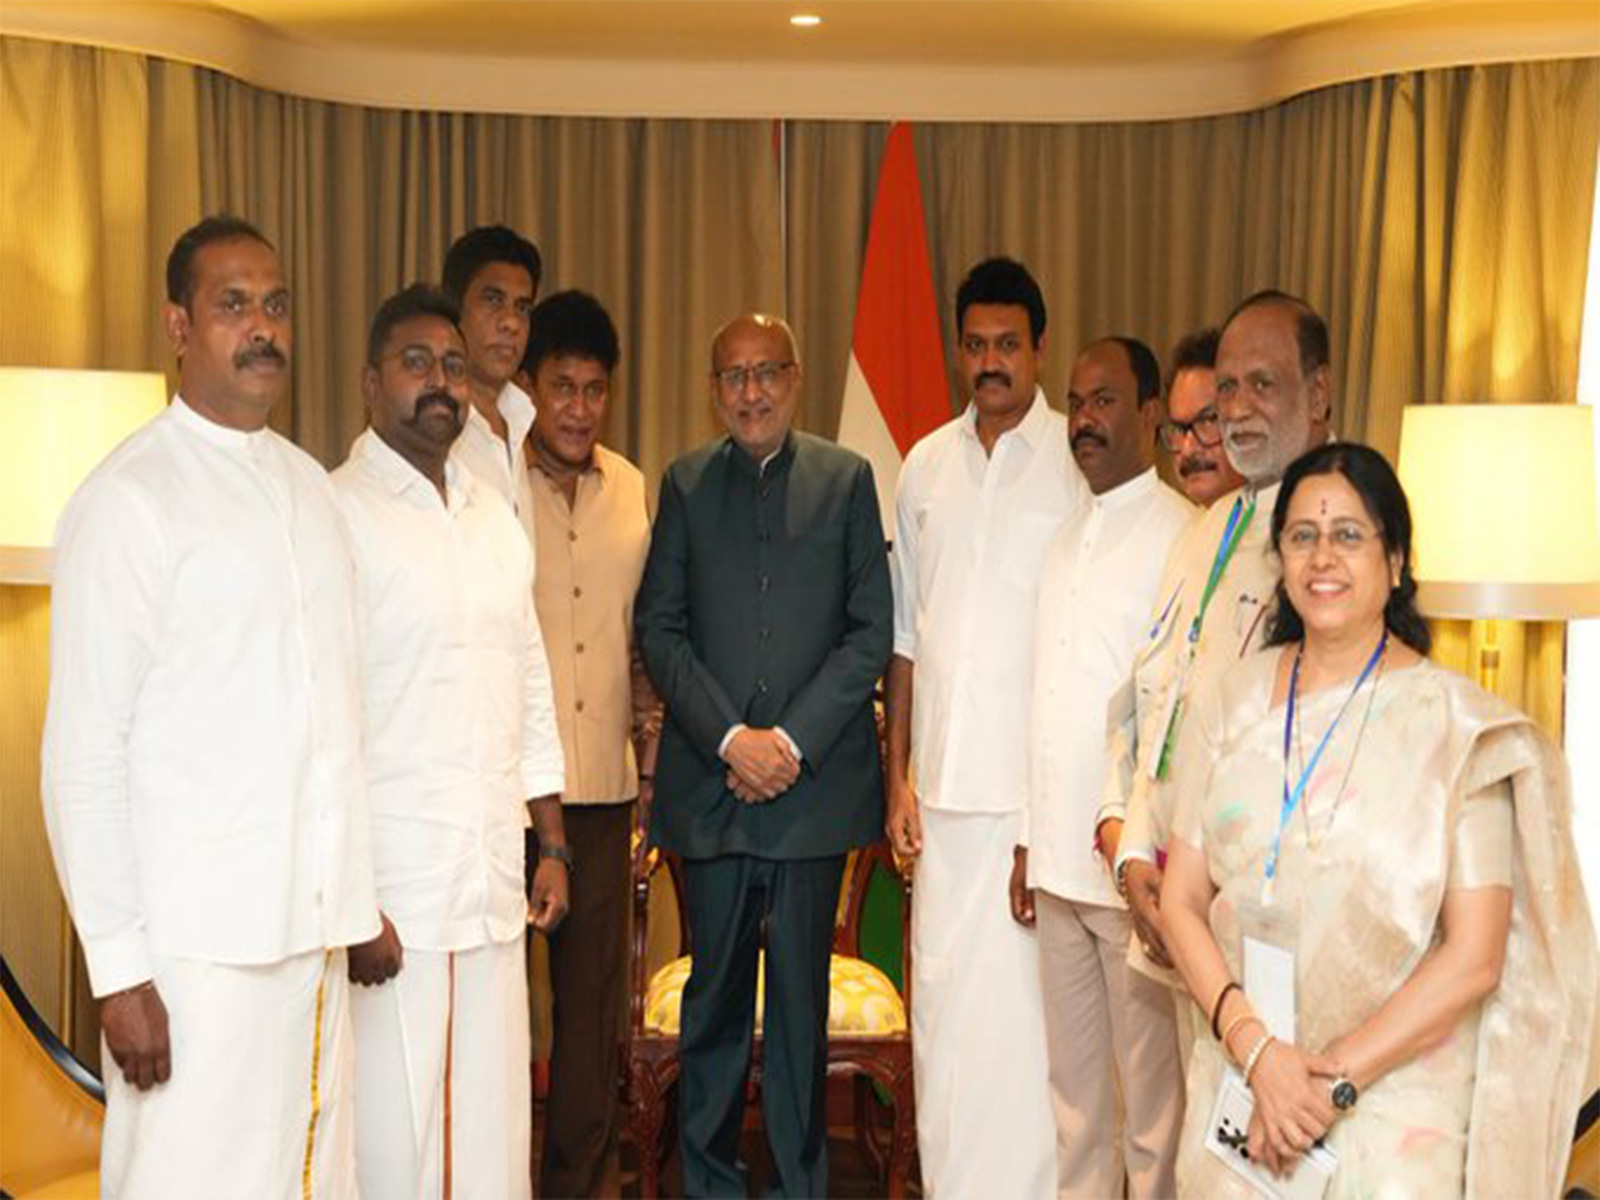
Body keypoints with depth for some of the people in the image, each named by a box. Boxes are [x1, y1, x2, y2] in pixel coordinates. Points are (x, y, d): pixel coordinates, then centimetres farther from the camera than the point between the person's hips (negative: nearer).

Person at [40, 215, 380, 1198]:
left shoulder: (310, 485, 12)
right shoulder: (130, 498, -7)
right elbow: (85, 754, -9)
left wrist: (357, 896, 13)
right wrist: (118, 966, -13)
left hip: (316, 925, 6)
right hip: (197, 938, -6)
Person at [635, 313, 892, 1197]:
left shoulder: (847, 478, 5)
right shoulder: (686, 483, 8)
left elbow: (873, 631, 0)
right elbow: (658, 627, 3)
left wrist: (793, 740, -9)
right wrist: (729, 738, -9)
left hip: (813, 782, -1)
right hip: (708, 783, 1)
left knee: (801, 995, 7)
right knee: (715, 992, 9)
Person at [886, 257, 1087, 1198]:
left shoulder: (1080, 461, -2)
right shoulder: (927, 465, 12)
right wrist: (899, 775, 10)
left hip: (1043, 784, -4)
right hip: (946, 784, 4)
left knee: (1027, 1008, -3)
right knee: (941, 996, 8)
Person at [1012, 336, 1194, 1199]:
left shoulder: (1181, 537, -9)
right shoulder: (1066, 540, 14)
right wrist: (1030, 843, 14)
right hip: (1059, 866, 7)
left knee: (1152, 1102, 3)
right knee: (1073, 1094, 15)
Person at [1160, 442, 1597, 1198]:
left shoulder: (1456, 724, -9)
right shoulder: (1233, 702, 1)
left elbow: (1474, 958, -11)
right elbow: (1182, 898, 0)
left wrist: (1334, 1081, -13)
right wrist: (1255, 1047, -13)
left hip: (1397, 1106, -3)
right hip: (1240, 1084, 3)